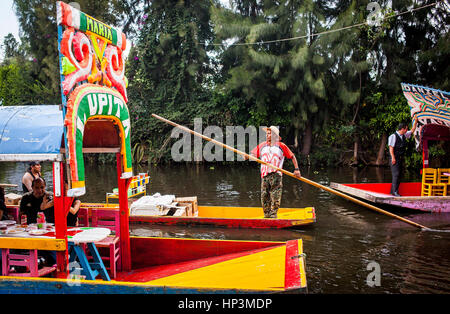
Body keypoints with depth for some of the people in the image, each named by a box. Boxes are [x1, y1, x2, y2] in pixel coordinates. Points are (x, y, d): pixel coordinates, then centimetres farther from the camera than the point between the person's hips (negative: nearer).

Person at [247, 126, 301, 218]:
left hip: (276, 175, -3)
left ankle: (273, 215, 3)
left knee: (275, 198, -5)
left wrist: (296, 169, 5)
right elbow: (253, 154, 11)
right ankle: (267, 215, 18)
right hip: (265, 176, 3)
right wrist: (247, 156, -11)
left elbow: (292, 156, 11)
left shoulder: (281, 146, 6)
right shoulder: (262, 146, 13)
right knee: (264, 197, 5)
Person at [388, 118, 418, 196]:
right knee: (396, 174, -13)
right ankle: (395, 191, -12)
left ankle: (392, 191, 12)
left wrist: (415, 122, 20)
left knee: (399, 174, 7)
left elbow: (412, 131, 27)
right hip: (395, 158, -9)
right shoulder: (393, 136, -12)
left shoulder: (404, 135, 12)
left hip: (401, 158, 9)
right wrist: (393, 157, -22)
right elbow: (391, 147, -16)